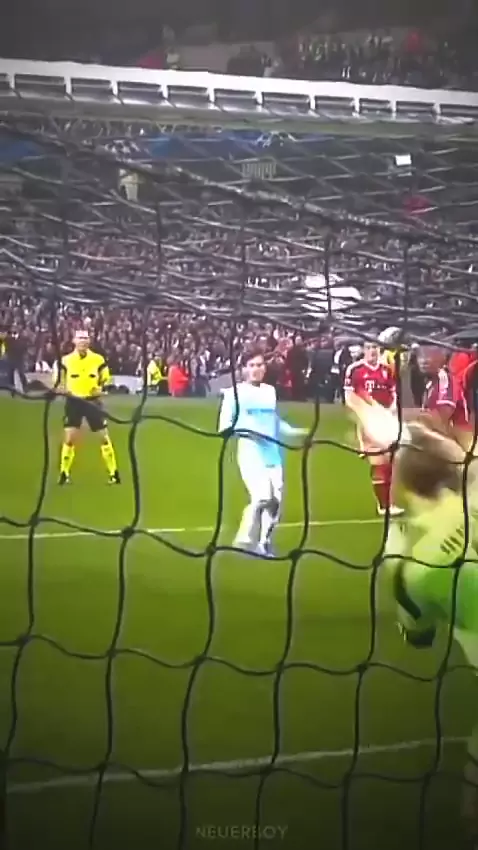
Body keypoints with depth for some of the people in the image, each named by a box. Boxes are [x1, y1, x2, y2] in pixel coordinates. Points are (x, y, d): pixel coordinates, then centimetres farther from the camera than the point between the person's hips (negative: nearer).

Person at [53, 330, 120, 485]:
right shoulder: (66, 360, -3)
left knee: (104, 436, 2)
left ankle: (113, 473, 12)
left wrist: (101, 388, -9)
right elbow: (58, 380, 6)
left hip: (92, 401, 1)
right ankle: (64, 473, 6)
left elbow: (105, 379, 10)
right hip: (73, 402, -1)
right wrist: (61, 388, -13)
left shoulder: (98, 359, -1)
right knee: (69, 437, -6)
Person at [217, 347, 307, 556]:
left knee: (276, 499, 3)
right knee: (262, 497, -19)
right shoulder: (234, 393, -3)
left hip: (273, 453, 6)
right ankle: (245, 542, -1)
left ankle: (265, 544, 18)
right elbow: (224, 427, -7)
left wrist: (295, 432, 13)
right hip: (250, 452, -6)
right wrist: (245, 431, -22)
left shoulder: (271, 391, 16)